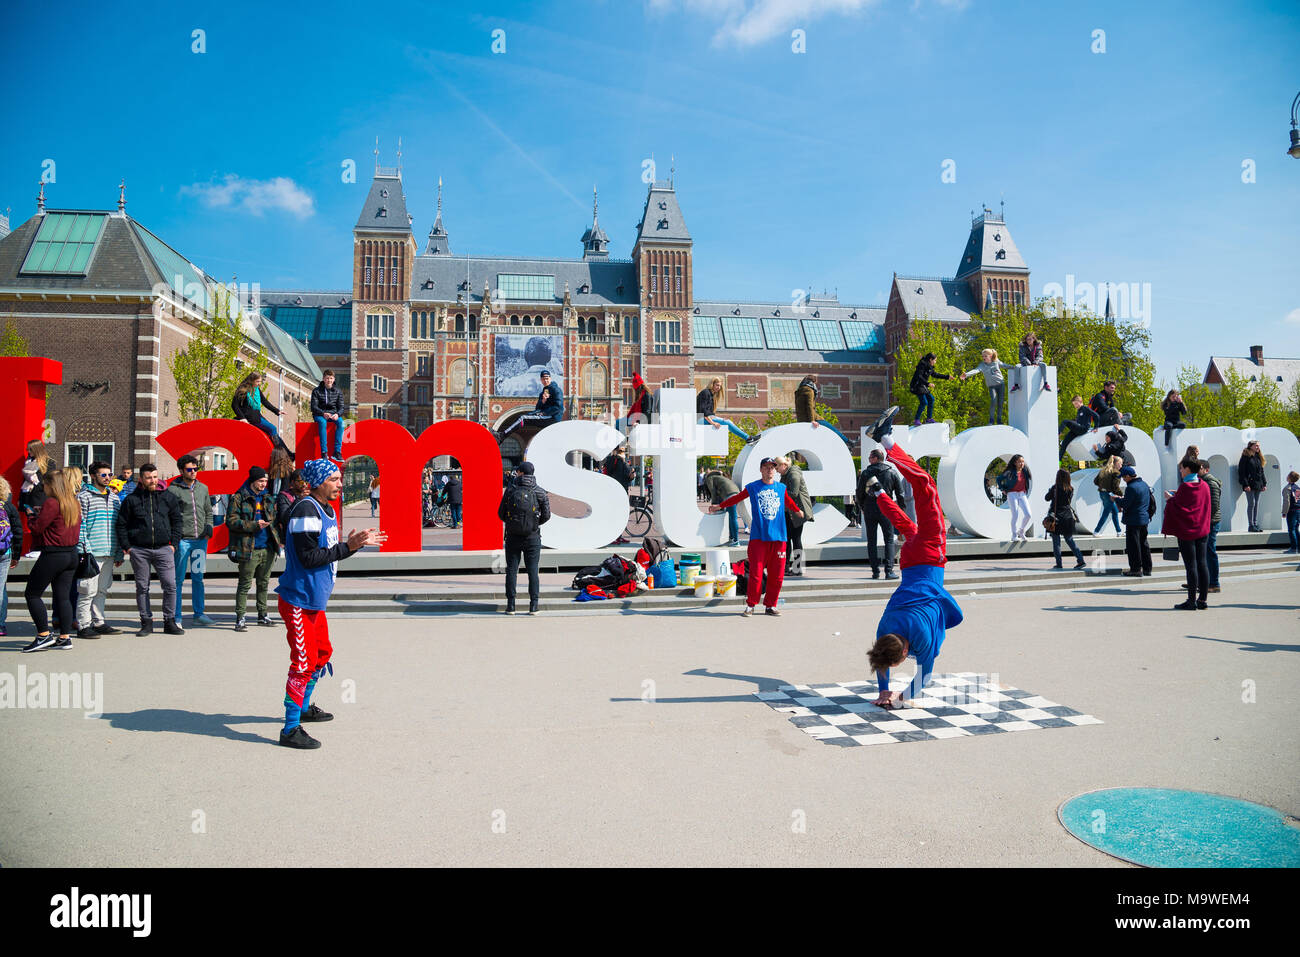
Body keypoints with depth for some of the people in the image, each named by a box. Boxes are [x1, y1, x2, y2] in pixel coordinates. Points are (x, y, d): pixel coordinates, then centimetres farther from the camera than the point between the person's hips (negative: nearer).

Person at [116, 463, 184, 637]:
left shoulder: (168, 498, 8)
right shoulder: (131, 499, 4)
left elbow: (176, 521, 12)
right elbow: (121, 524, 8)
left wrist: (174, 544, 4)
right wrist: (126, 546, 0)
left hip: (163, 549, 0)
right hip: (139, 550, 0)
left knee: (170, 585, -4)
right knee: (142, 587, 6)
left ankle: (169, 621, 7)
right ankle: (146, 622, 15)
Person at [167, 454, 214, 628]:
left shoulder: (203, 488, 13)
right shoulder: (173, 489, -4)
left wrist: (208, 531, 6)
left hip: (201, 540, 5)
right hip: (181, 540, -5)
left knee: (198, 578, 11)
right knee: (178, 579, 1)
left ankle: (199, 614, 19)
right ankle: (177, 617, 8)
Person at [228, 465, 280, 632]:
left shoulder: (269, 497, 13)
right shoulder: (239, 498, -4)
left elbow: (275, 519, 21)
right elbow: (231, 521, -10)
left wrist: (280, 538, 10)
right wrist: (254, 525, -18)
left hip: (268, 548, 6)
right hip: (249, 549, -5)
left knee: (264, 583, 14)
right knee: (245, 584, -1)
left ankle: (263, 615, 24)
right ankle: (240, 619, 5)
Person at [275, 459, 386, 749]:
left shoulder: (327, 510, 13)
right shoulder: (305, 510, -19)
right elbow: (309, 557, -24)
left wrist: (359, 541, 7)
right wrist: (348, 546, -22)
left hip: (315, 600, 10)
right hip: (298, 601, -10)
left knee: (322, 653, 21)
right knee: (303, 663, -6)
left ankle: (303, 707, 40)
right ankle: (290, 730, 3)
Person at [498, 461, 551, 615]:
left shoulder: (510, 489, -2)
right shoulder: (540, 491, -2)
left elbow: (501, 513, 1)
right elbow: (546, 515, -2)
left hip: (513, 536, 0)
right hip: (532, 537, 0)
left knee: (511, 570, 7)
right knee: (532, 570, 5)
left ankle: (511, 605, 7)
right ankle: (533, 605, 3)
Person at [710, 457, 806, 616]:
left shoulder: (781, 488, 12)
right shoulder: (752, 487, 5)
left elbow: (789, 502, 32)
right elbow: (737, 498, 17)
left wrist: (799, 511, 47)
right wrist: (718, 506, 23)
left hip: (778, 537, 3)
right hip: (758, 536, -3)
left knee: (777, 575, 2)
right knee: (756, 574, -7)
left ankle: (770, 605, 15)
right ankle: (750, 605, 7)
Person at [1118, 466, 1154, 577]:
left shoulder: (1131, 488, -20)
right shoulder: (1144, 484, 9)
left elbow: (1125, 504, -19)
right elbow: (1151, 500, 17)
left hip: (1134, 521, -9)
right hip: (1145, 519, 9)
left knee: (1133, 545, -1)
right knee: (1143, 543, 15)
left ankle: (1136, 569, 2)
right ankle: (1147, 569, 20)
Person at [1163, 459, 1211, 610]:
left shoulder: (1185, 487, -14)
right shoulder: (1204, 486, 7)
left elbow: (1176, 506, -12)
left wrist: (1170, 498, 8)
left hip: (1187, 531, -7)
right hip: (1202, 530, 7)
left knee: (1191, 566, -5)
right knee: (1202, 564, 8)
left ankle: (1192, 601, -3)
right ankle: (1202, 599, 11)